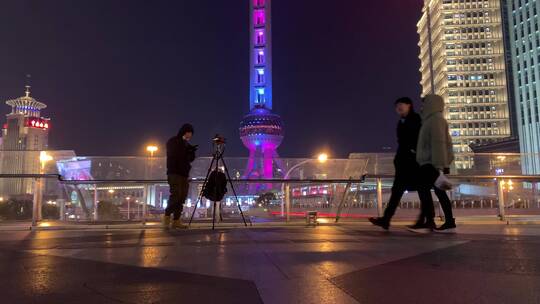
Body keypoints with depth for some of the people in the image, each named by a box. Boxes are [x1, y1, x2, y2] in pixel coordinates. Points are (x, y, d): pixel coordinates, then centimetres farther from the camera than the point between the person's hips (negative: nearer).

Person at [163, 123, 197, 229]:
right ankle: (167, 215, -4)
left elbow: (190, 159, 17)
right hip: (174, 173, -6)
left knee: (182, 198, 0)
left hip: (184, 174, 7)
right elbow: (172, 155, -12)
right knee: (175, 195, -17)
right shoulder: (172, 142, 2)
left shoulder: (186, 144, 20)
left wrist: (192, 152, -2)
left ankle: (176, 220, 2)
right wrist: (185, 148, -13)